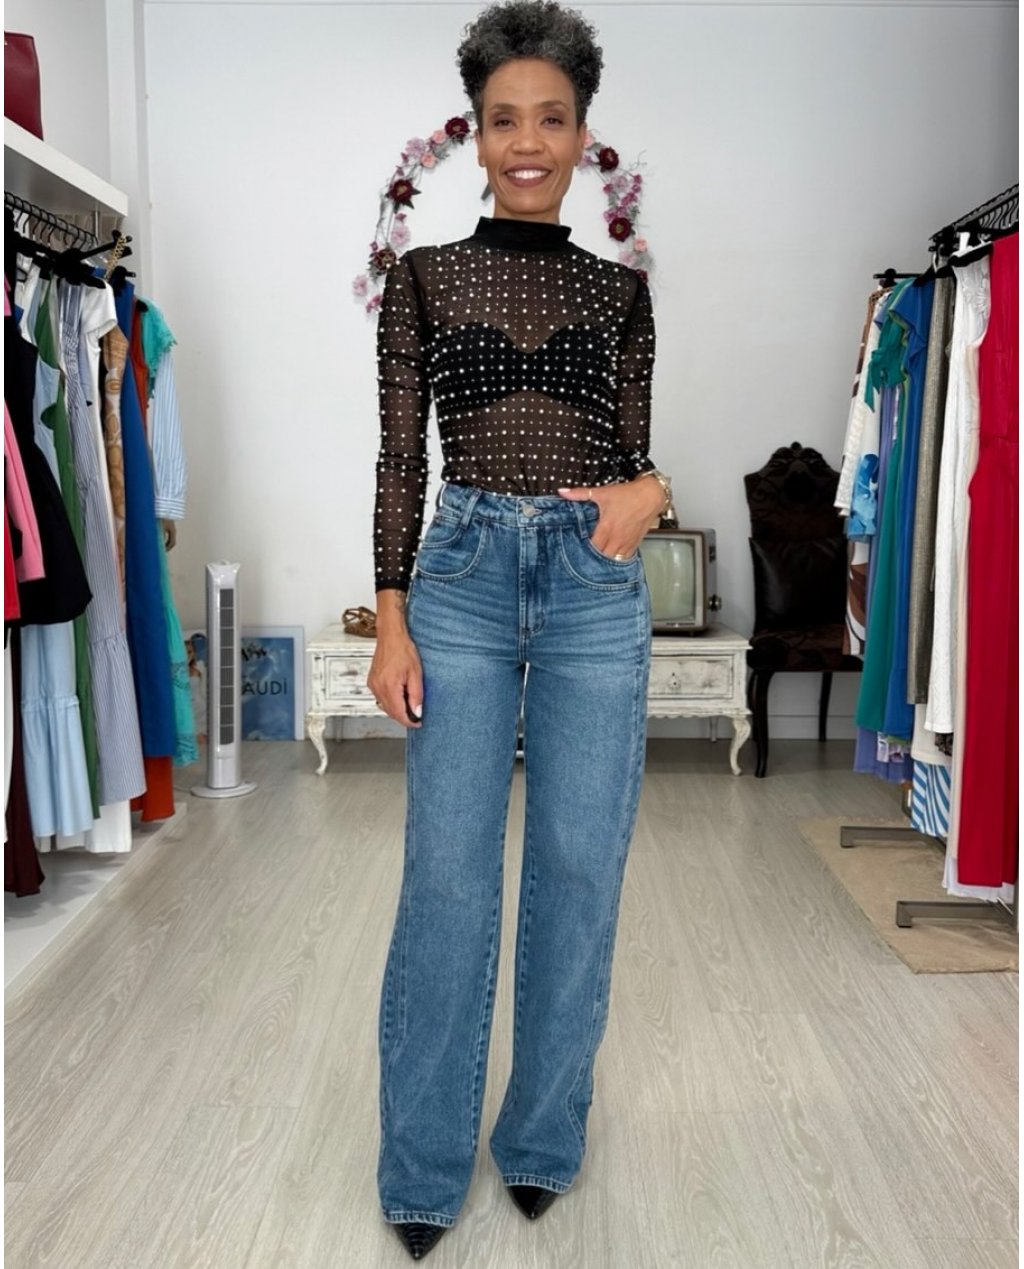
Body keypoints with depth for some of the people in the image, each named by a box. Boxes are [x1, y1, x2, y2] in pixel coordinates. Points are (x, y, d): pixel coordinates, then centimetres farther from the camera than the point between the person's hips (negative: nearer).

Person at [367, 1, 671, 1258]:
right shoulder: (422, 275, 7)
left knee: (579, 869, 6)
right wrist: (390, 621, -3)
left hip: (597, 588, 2)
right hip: (462, 576, -1)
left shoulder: (621, 288, 10)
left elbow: (636, 450, 12)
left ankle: (544, 1138, 26)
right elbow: (399, 457, 3)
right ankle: (423, 1167, 18)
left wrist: (650, 491, -13)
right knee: (446, 874, 1)